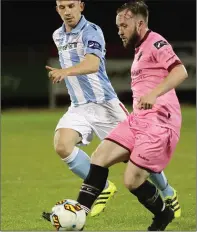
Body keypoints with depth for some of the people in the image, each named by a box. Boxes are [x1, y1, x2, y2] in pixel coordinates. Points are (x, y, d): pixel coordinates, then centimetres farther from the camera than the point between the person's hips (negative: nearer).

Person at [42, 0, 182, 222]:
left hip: (104, 104, -6)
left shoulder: (91, 31, -15)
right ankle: (103, 188, -3)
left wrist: (65, 72, -50)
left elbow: (92, 64, -35)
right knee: (62, 146, -20)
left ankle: (168, 194, 25)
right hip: (78, 107, 6)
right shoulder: (58, 36, 9)